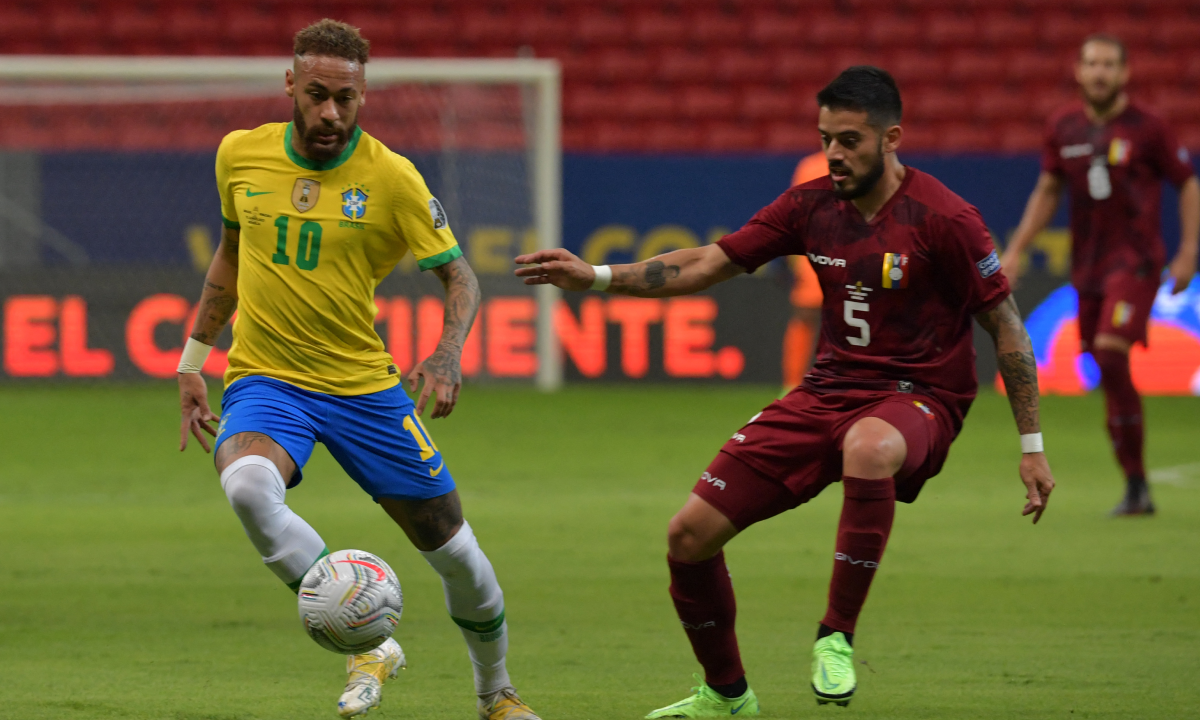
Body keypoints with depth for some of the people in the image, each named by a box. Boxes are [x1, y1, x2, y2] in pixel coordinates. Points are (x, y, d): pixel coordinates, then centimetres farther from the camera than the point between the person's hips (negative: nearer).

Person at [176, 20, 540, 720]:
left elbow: (460, 275, -3)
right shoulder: (242, 155, -1)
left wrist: (448, 353, -23)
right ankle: (367, 648, -23)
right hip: (265, 380, 0)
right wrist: (194, 359, 17)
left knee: (453, 549, 3)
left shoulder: (392, 177, -9)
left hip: (364, 385, 0)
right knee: (247, 484, -34)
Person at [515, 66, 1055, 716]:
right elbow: (705, 265, 6)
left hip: (918, 399, -6)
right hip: (827, 392, 6)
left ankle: (837, 637, -27)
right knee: (690, 535, -3)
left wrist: (1031, 446, -6)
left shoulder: (943, 219, -12)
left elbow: (1006, 326, -5)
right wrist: (598, 277, -5)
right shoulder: (813, 204, 3)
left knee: (868, 447, -44)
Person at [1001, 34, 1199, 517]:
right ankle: (1137, 489, 12)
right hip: (1088, 263, 5)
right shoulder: (1064, 129, 7)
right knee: (1110, 373, 4)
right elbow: (1047, 192, 18)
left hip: (1135, 259, -5)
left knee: (1110, 354, -21)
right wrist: (1015, 250, 12)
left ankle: (1135, 482, -15)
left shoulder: (1145, 129, -6)